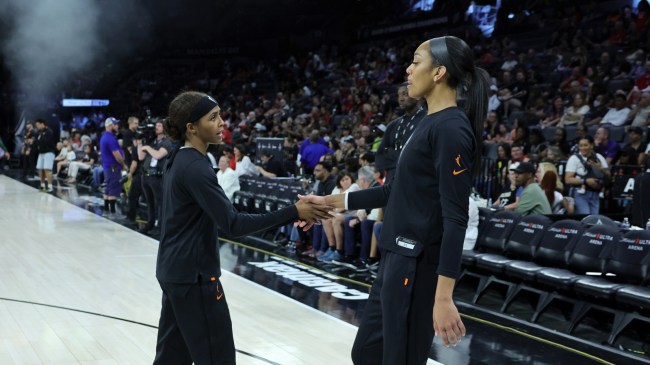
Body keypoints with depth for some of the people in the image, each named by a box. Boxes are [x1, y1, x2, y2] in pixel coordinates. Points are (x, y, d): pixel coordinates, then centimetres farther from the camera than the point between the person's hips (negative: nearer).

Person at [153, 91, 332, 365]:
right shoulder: (195, 168, -21)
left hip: (174, 270, 10)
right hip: (193, 274, -10)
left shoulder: (178, 161, 9)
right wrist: (293, 212, -26)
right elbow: (233, 224, -25)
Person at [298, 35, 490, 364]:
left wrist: (443, 297, -26)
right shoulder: (429, 124, 13)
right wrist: (332, 202, 23)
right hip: (397, 258, 10)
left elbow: (455, 219, -22)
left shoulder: (452, 129, -16)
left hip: (417, 265, -10)